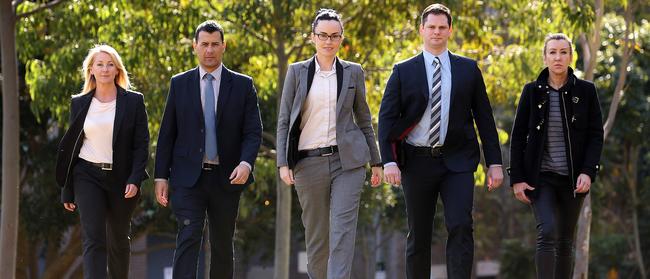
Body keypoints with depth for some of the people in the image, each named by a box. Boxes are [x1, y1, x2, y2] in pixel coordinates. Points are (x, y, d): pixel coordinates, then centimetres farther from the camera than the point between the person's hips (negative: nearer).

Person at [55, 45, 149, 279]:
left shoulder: (134, 101, 2)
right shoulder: (79, 103, 7)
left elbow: (142, 144, -1)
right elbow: (70, 146, 11)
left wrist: (134, 180, -14)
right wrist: (67, 191, 9)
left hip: (121, 178, 0)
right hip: (88, 176, 0)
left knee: (119, 240, 12)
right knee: (94, 240, -12)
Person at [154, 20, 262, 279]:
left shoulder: (242, 85, 4)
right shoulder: (180, 83, 6)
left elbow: (253, 131, 0)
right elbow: (167, 133, 7)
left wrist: (246, 163, -19)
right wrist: (161, 176, 1)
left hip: (226, 179, 1)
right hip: (189, 177, -1)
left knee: (222, 245, 8)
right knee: (188, 240, -13)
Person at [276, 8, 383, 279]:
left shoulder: (353, 72, 8)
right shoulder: (297, 72, 6)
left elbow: (364, 119, 14)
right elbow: (284, 121, 4)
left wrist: (376, 162, 12)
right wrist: (283, 163, -7)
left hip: (348, 160, 0)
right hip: (309, 162, 1)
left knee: (343, 229, -14)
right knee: (316, 235, 6)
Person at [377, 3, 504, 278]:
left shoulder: (468, 69, 7)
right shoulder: (403, 71, 4)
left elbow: (484, 117, 8)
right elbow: (387, 118, 0)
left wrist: (494, 162, 3)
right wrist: (389, 161, -12)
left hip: (457, 162, 0)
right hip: (417, 161, 0)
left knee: (460, 227, -15)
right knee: (418, 235, 6)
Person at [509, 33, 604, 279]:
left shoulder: (585, 91, 1)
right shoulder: (532, 91, 1)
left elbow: (596, 135, 1)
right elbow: (518, 137, 3)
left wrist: (588, 172, -12)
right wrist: (517, 179, -3)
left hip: (573, 178, 2)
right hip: (541, 177, -2)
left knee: (566, 241, 7)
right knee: (547, 233, -19)